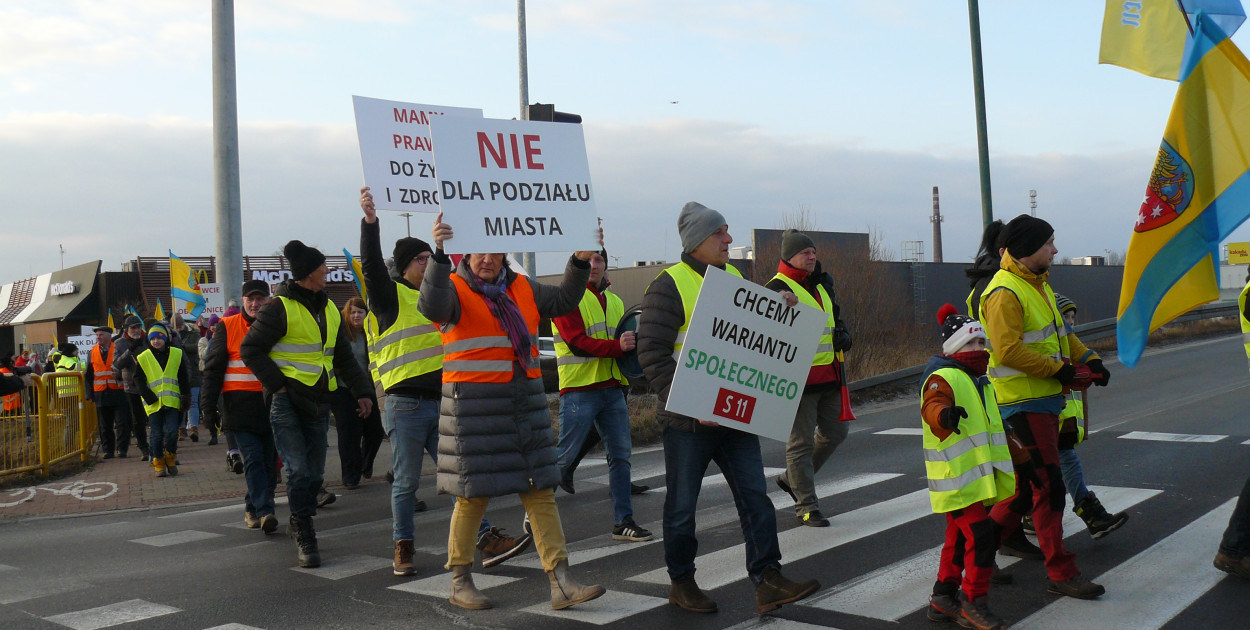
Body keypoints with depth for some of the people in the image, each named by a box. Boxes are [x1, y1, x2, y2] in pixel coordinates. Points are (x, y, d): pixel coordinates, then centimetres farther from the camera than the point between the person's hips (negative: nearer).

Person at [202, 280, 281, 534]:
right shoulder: (227, 327, 3)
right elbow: (213, 368, 3)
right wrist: (208, 406, -3)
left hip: (271, 404, 3)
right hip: (239, 405, -3)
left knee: (270, 461, 5)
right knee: (252, 460, -10)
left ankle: (252, 509, 18)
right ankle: (264, 511, -13)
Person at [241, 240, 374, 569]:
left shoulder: (330, 310, 15)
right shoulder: (280, 308, -7)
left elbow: (344, 357, 22)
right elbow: (250, 349, -6)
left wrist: (361, 391, 13)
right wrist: (277, 384, -13)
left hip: (318, 402, 7)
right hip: (286, 402, -7)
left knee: (315, 474, 9)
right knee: (299, 471, -12)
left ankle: (299, 526, 29)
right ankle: (304, 537, -2)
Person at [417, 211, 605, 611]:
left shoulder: (522, 289, 15)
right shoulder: (455, 289, -5)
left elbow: (563, 301, 18)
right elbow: (431, 306, -25)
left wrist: (581, 261, 3)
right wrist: (439, 254, -40)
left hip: (524, 404, 6)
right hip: (474, 405, -5)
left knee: (541, 491, 3)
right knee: (473, 494, 2)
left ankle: (560, 583, 6)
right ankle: (460, 581, 19)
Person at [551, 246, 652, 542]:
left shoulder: (614, 301, 19)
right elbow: (577, 342, -16)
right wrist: (617, 346, -27)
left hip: (612, 388, 7)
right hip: (579, 389, -7)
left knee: (621, 454, 6)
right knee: (564, 454, -3)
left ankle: (623, 521, 13)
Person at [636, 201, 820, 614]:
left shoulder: (734, 277, 12)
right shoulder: (669, 286, -11)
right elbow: (652, 355, -16)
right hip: (688, 423, -6)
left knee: (755, 497, 2)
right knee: (682, 506, 7)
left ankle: (767, 582, 6)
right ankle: (681, 584, 23)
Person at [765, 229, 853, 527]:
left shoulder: (821, 286, 17)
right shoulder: (777, 289, -10)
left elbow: (837, 318, 29)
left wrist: (843, 335, 8)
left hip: (829, 378, 9)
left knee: (835, 432, 16)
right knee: (801, 443, -1)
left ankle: (792, 479, 31)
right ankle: (806, 507, 9)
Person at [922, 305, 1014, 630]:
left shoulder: (980, 380, 20)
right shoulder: (942, 377, -12)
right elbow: (932, 407, -32)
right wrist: (943, 414, -55)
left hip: (978, 478, 10)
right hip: (956, 478, -10)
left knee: (959, 537, 14)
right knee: (981, 533, -14)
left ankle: (943, 599, 25)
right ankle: (974, 602, -3)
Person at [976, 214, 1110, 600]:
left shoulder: (1038, 284, 16)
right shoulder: (1005, 292, -17)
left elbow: (1057, 332, 21)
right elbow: (1008, 350, -25)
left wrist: (1087, 358, 5)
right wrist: (1060, 369, -19)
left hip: (1045, 396, 10)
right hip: (1024, 400, -10)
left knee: (1030, 477, 17)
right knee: (1048, 485, -7)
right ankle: (1061, 573, -1)